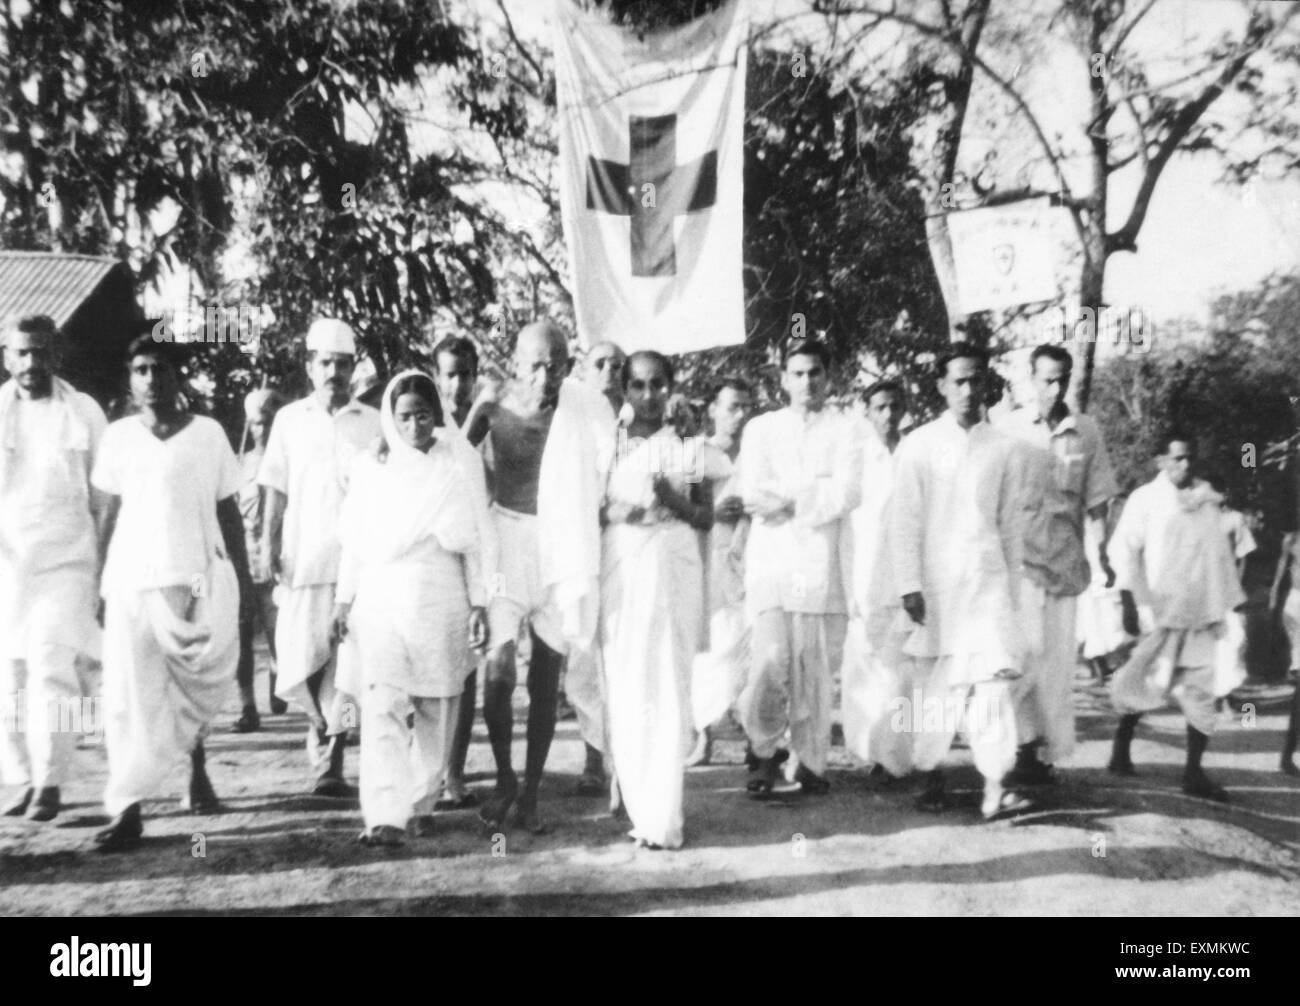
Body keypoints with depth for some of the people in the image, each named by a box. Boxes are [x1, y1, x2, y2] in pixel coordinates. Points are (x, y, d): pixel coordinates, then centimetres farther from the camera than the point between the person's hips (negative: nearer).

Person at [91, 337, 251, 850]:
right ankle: (127, 812, -3)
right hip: (132, 578, 1)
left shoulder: (208, 434, 3)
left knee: (194, 689, 4)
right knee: (129, 693, -4)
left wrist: (242, 579, 4)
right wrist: (101, 583, 7)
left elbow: (229, 512, 7)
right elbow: (112, 513, 11)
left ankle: (198, 771, 31)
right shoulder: (119, 436, 7)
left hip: (198, 577, -1)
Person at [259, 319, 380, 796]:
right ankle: (320, 721, 29)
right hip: (303, 556, 1)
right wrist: (271, 545, 2)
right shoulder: (290, 419, 10)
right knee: (300, 657, -2)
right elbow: (276, 490, 11)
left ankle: (333, 762, 5)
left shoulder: (373, 424, 6)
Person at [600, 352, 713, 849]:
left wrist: (675, 502, -11)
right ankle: (636, 806, 10)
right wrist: (615, 512, -9)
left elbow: (707, 516, 8)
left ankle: (662, 818, -2)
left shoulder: (688, 445, 8)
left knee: (667, 686, -5)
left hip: (673, 568, -1)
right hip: (620, 569, 2)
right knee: (623, 686, -1)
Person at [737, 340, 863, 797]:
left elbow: (847, 495, -4)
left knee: (817, 671, 1)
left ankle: (811, 763, 15)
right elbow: (753, 493, -1)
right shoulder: (760, 428, 15)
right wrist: (819, 490, -3)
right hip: (771, 559, 0)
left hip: (823, 560, 0)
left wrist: (788, 501, -7)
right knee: (772, 660, -13)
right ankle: (766, 751, 6)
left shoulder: (845, 429, 11)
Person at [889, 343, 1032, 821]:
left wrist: (1012, 585, 11)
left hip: (988, 580, 1)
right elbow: (905, 520, -2)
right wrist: (909, 585, -8)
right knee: (934, 683, 4)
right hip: (934, 581, -1)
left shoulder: (1003, 448, 7)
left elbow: (1010, 523, 11)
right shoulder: (919, 444, 0)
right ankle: (932, 778, 18)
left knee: (994, 676, -9)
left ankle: (994, 788, -9)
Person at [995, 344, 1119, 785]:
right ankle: (1023, 745, -5)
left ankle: (1047, 752, 17)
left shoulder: (1086, 431, 4)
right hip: (1020, 554, -3)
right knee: (1028, 649, -13)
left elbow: (1096, 499, 9)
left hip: (1066, 558, 3)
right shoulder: (1009, 428, -2)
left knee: (1060, 657, 7)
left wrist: (1101, 555, 5)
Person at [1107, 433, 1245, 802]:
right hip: (1160, 610, -4)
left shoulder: (1209, 499, 11)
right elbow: (1123, 549, -5)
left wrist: (1230, 603, 13)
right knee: (1149, 684, 2)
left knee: (1200, 691, 1)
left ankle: (1194, 772, 6)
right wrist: (1132, 600, -12)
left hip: (1202, 613, 4)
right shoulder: (1146, 498, -2)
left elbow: (1222, 556, 15)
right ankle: (1121, 748, 24)